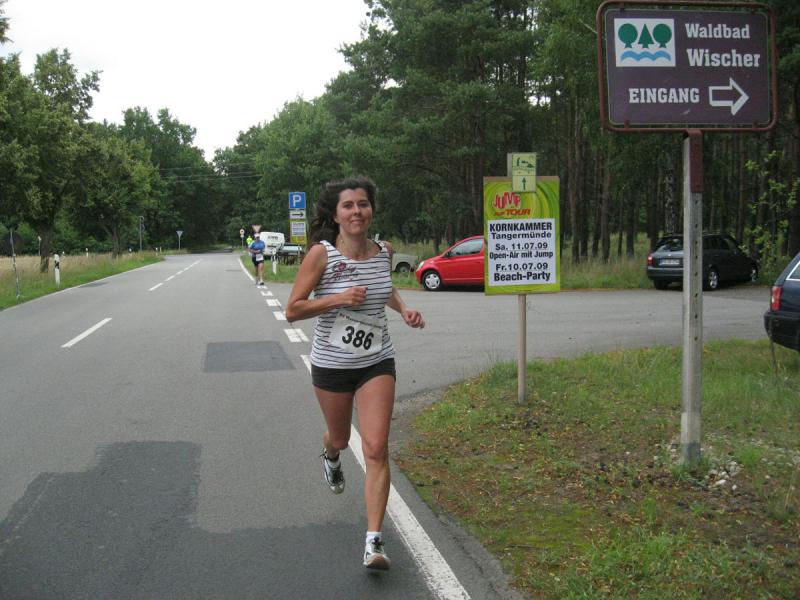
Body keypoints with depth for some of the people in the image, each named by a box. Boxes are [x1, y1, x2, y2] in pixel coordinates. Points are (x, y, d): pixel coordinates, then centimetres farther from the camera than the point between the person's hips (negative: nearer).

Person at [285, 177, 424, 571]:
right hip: (331, 364, -1)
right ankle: (330, 458, 61)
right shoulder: (321, 254, -15)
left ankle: (373, 541, -7)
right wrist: (339, 298, -26)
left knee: (376, 449, -11)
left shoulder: (384, 252, -2)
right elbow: (292, 310, -14)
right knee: (340, 439, 21)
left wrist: (403, 309, 2)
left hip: (377, 363, 2)